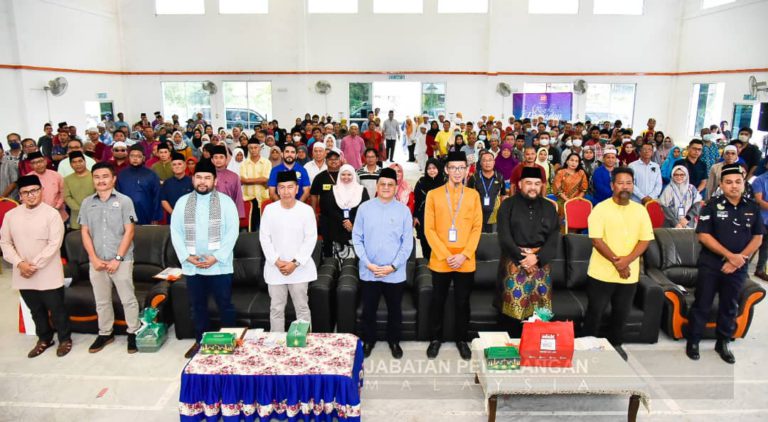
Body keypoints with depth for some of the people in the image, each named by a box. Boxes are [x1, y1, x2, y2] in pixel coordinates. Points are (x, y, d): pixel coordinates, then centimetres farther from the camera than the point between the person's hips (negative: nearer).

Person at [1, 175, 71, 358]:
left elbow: (54, 244, -14)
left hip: (48, 274, -4)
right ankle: (44, 339, 35)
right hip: (23, 274, 4)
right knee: (36, 310, 17)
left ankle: (65, 339, 23)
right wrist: (19, 263, -10)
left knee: (56, 309, 5)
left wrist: (35, 265, -16)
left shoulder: (52, 214, -9)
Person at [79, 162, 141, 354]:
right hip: (96, 262, 4)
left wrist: (118, 258, -12)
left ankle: (133, 333, 16)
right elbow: (85, 232, 5)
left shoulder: (124, 201, -4)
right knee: (101, 301, 15)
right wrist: (94, 259, -5)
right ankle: (105, 333, 29)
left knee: (128, 299, 3)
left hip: (122, 260, -3)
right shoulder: (87, 203, 7)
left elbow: (129, 232, -7)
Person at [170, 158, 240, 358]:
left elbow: (232, 231, -7)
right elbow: (175, 232, 4)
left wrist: (216, 257, -15)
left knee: (225, 305, 5)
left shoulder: (225, 201, -2)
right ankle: (200, 341, 29)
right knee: (197, 306, 14)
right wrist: (186, 256, -9)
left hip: (219, 265, -3)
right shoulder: (182, 202, 7)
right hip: (191, 266, 3)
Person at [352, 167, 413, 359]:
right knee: (368, 310, 13)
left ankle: (394, 341, 35)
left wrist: (393, 266, -10)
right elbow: (357, 238, -1)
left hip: (395, 273, 0)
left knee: (395, 310, 14)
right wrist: (367, 263, -10)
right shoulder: (364, 208, -2)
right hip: (369, 272, 0)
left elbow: (407, 243, -3)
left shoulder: (403, 210, -3)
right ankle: (368, 340, 34)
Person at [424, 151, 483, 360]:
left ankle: (462, 340, 27)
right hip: (440, 261, -1)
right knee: (437, 301, 10)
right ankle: (435, 339, 27)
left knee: (462, 302, 11)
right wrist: (445, 255, -12)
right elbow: (429, 229, -4)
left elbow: (477, 228, 1)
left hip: (466, 262, 1)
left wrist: (464, 255, -10)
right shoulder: (433, 194, -1)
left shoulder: (473, 195, 4)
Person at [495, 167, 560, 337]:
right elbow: (504, 237, -7)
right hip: (514, 262, -2)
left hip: (540, 263, 3)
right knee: (512, 307, -2)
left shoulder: (548, 207, 9)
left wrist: (537, 258, -11)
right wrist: (522, 257, -14)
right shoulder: (508, 205, 0)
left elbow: (554, 238, 3)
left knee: (539, 309, 3)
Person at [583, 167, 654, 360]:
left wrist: (627, 260, -14)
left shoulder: (640, 210, 5)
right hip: (602, 273, -4)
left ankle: (615, 344, 35)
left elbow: (645, 239, 1)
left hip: (630, 274, 4)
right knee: (595, 312, 6)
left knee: (622, 312, 16)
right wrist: (616, 261, -19)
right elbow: (596, 240, -13)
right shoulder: (600, 208, -7)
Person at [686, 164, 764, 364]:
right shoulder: (712, 206, -6)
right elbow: (704, 236, -11)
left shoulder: (753, 208, 4)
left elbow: (757, 238, 3)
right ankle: (693, 341, 15)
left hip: (738, 267, 3)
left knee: (730, 306, 13)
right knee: (702, 304, 3)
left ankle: (723, 343, 27)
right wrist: (730, 255, -16)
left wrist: (739, 260, -10)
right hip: (710, 264, -3)